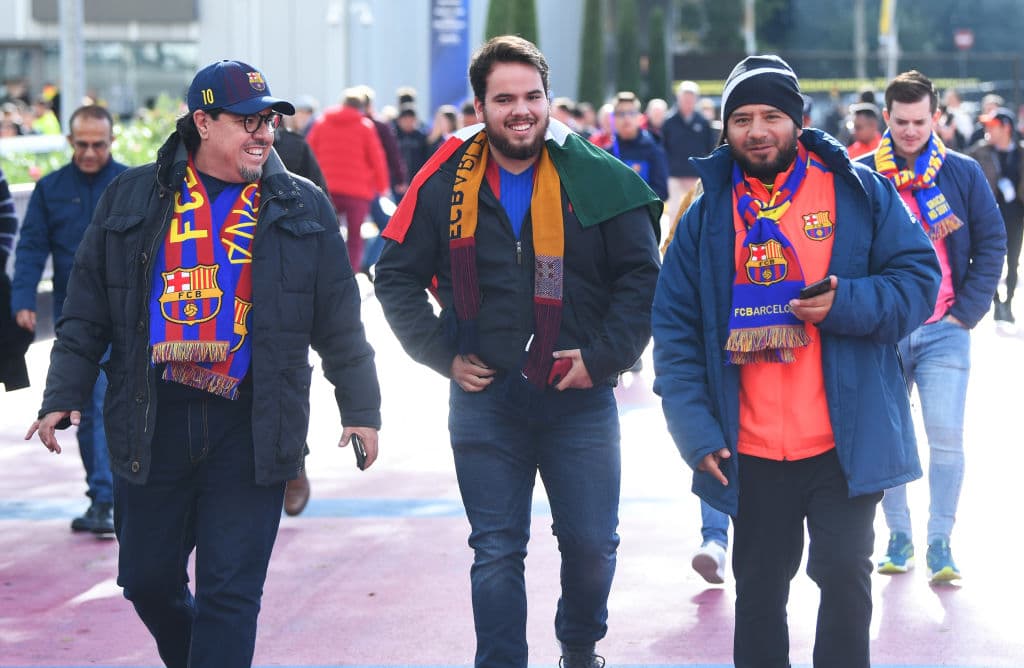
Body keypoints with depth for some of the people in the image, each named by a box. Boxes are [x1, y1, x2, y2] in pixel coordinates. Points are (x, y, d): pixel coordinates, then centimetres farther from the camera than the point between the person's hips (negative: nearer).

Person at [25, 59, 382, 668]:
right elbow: (88, 312, 9)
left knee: (231, 593, -4)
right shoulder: (134, 197, 7)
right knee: (148, 580, 11)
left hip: (251, 428, -1)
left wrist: (361, 407, 5)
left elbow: (340, 321, 9)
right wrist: (64, 395, 2)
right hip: (153, 421, 2)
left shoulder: (302, 207, 6)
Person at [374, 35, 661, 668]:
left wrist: (604, 356, -7)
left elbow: (642, 276, 0)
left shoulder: (596, 178, -4)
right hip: (485, 398, 0)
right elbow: (397, 277, 8)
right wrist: (444, 355, 0)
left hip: (580, 398, 0)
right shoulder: (445, 183, 0)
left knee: (592, 543, 7)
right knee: (497, 551, 4)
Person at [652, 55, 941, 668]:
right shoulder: (708, 217, 5)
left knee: (844, 577, 1)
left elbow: (919, 278, -2)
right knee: (759, 592, 13)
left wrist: (846, 303, -20)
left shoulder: (858, 192, 0)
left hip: (845, 443, -2)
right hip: (751, 452, 2)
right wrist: (697, 431, -5)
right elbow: (675, 331, 5)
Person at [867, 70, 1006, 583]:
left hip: (944, 330, -1)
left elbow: (992, 243, 6)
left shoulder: (963, 173, 2)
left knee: (946, 435, -9)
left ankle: (939, 544, 0)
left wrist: (967, 312, -2)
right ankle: (898, 538, 18)